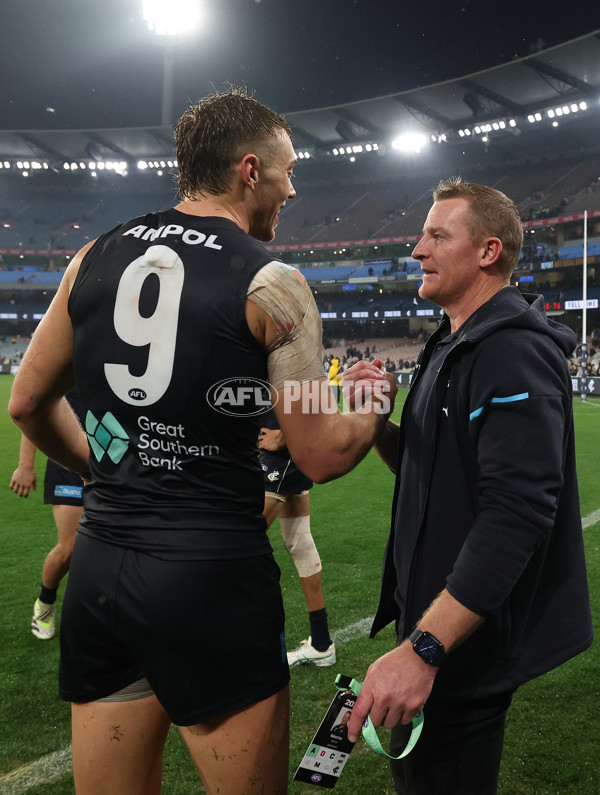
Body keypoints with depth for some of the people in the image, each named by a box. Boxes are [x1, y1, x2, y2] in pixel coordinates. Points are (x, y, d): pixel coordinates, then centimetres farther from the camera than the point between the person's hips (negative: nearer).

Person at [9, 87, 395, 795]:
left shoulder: (93, 259, 7)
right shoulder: (271, 284, -8)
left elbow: (28, 403, 14)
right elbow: (320, 457, -9)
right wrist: (378, 406, 11)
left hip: (99, 569, 6)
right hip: (213, 576, -5)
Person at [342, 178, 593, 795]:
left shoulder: (513, 351, -20)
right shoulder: (453, 347, 13)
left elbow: (516, 512, -30)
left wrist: (422, 649, -34)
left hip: (468, 643, -9)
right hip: (430, 615, 10)